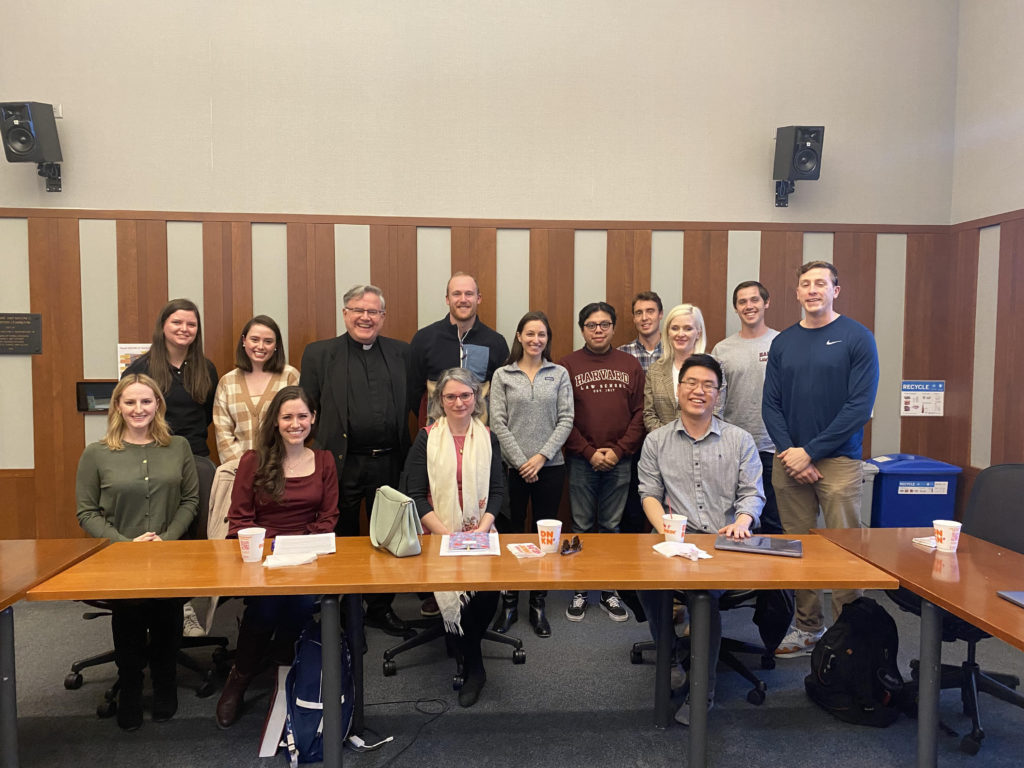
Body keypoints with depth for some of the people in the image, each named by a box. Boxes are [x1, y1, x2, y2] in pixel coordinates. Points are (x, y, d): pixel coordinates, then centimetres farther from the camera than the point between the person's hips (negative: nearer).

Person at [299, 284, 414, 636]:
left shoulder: (401, 353, 8)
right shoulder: (319, 353, 2)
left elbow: (412, 403, 8)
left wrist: (406, 453, 1)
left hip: (389, 462, 2)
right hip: (341, 463, -2)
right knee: (341, 539, 12)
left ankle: (381, 608, 31)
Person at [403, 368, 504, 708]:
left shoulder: (488, 438, 8)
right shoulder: (426, 439, 1)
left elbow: (497, 490, 5)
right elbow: (415, 494, -3)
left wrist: (482, 529, -11)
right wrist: (446, 533, -13)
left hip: (480, 533, 2)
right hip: (437, 535, -1)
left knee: (489, 588, -25)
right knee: (453, 588, -27)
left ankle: (468, 657, 6)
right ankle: (474, 667, -1)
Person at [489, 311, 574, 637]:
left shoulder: (559, 374, 5)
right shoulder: (502, 375, 3)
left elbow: (566, 420, 0)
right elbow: (498, 423, -2)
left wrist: (542, 456, -10)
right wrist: (521, 462, -9)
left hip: (550, 466, 1)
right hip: (512, 467, -1)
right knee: (511, 533, 5)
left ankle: (538, 605, 20)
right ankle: (509, 603, 19)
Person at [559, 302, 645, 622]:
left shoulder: (630, 365, 7)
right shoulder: (567, 365, 1)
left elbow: (640, 413, 3)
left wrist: (618, 450, -7)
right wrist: (589, 452, -10)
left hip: (619, 461, 2)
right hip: (581, 461, -1)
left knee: (612, 526, 10)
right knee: (582, 526, 7)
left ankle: (610, 592, 22)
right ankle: (579, 591, 19)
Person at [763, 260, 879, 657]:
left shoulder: (857, 338, -3)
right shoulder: (783, 342, 9)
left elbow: (859, 405, -10)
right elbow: (770, 404, 7)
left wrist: (810, 452, -13)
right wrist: (790, 452, -7)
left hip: (838, 460, -4)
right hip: (789, 460, 4)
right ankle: (807, 628, 22)